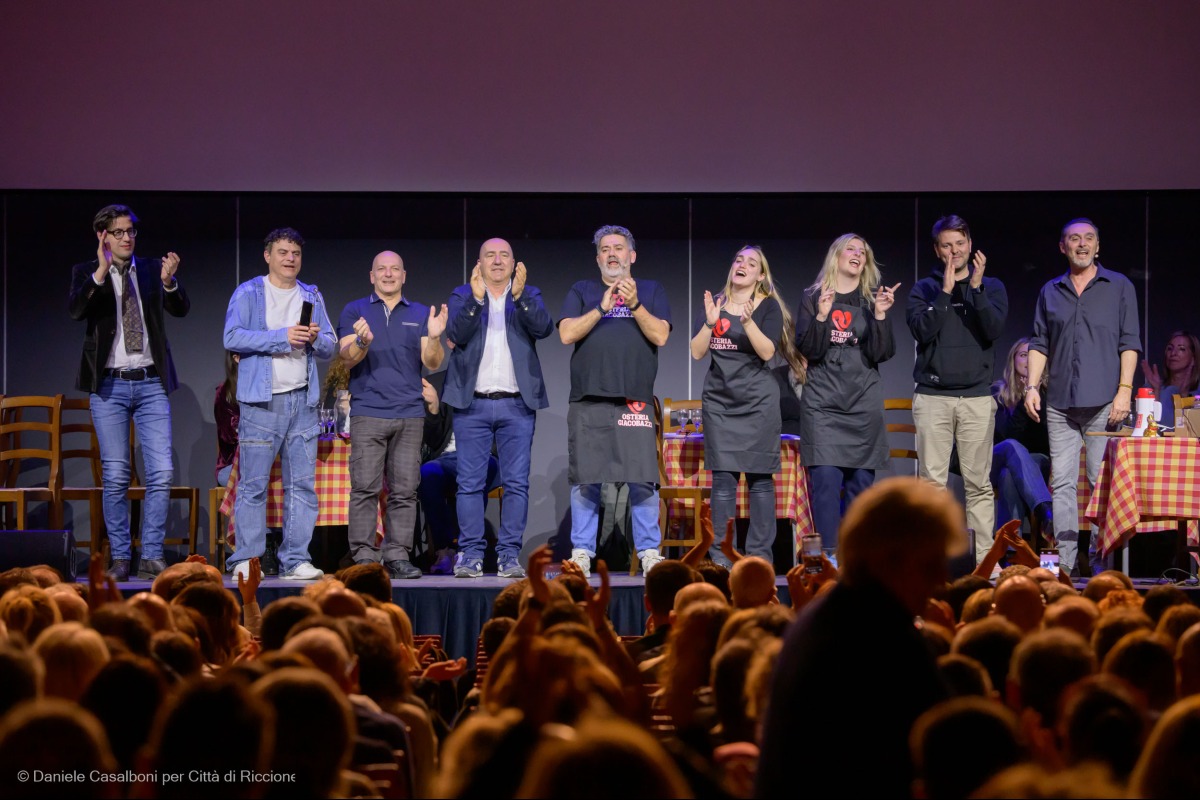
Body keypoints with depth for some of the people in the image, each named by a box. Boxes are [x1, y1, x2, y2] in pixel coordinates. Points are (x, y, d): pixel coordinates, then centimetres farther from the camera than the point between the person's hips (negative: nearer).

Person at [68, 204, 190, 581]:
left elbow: (181, 309, -5)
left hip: (151, 383, 2)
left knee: (161, 473, -5)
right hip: (109, 384, -2)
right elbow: (76, 310, -16)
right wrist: (100, 272, -28)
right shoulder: (86, 273, 3)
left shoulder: (152, 269, 8)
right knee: (115, 476, 1)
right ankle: (120, 557, 9)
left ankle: (152, 557, 2)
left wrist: (169, 281, -25)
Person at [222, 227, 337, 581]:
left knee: (303, 484, 3)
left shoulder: (312, 296, 17)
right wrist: (283, 337, -15)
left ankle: (295, 560, 6)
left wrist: (316, 338, -7)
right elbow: (232, 338, -9)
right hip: (261, 401, -5)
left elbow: (330, 347, 16)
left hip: (303, 401, 5)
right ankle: (246, 561, -3)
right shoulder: (248, 293, 4)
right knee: (253, 484, -6)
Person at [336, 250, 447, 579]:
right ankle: (364, 557, -6)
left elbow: (432, 363, 7)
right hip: (367, 413, -2)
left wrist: (434, 337, -13)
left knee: (405, 490, 0)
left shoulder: (420, 314, 15)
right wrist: (362, 342, -21)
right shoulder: (355, 311, 10)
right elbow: (346, 358, 0)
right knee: (365, 488, -7)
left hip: (409, 414, 2)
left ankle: (398, 556, 3)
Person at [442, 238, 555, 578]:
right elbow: (457, 334, -7)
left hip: (517, 404, 1)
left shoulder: (529, 295, 11)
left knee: (517, 483, -1)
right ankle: (470, 556, 3)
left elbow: (544, 328, -8)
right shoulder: (462, 296, 9)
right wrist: (476, 299, -20)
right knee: (470, 483, -1)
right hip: (472, 404, -1)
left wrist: (520, 296, -21)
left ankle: (510, 556, 3)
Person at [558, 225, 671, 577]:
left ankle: (649, 553, -1)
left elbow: (660, 336, 2)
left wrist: (634, 304, -10)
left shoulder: (651, 290, 16)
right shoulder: (582, 291, 16)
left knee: (642, 480, -6)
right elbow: (567, 334, 1)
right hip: (588, 402, 1)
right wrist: (602, 308, -9)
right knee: (584, 481, 0)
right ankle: (581, 553, 5)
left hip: (635, 400, -1)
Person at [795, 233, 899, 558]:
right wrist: (822, 315, -16)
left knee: (861, 481, 1)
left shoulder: (873, 299, 10)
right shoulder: (813, 297, 7)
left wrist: (880, 315, -12)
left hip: (864, 402, 2)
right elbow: (808, 349, -2)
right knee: (826, 479, -12)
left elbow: (881, 354, 1)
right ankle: (829, 556, -12)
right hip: (822, 402, -2)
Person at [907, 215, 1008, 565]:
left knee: (978, 483, -1)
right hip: (932, 397, 0)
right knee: (932, 482, -3)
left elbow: (994, 330, -5)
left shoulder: (992, 287, 11)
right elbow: (922, 330, -7)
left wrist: (976, 289, -14)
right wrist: (945, 290, -12)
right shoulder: (924, 289, 10)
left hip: (976, 397, 0)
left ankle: (984, 557, 0)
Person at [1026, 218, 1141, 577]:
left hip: (1103, 401, -3)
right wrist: (1032, 387, 3)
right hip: (1060, 403, 3)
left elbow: (1129, 342, 2)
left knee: (1102, 481, -3)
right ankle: (1065, 559, 1)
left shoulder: (1119, 287, 7)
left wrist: (1124, 391, -7)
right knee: (1062, 483, 0)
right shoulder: (1050, 292, 14)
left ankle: (1102, 558, 1)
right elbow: (1039, 344, 15)